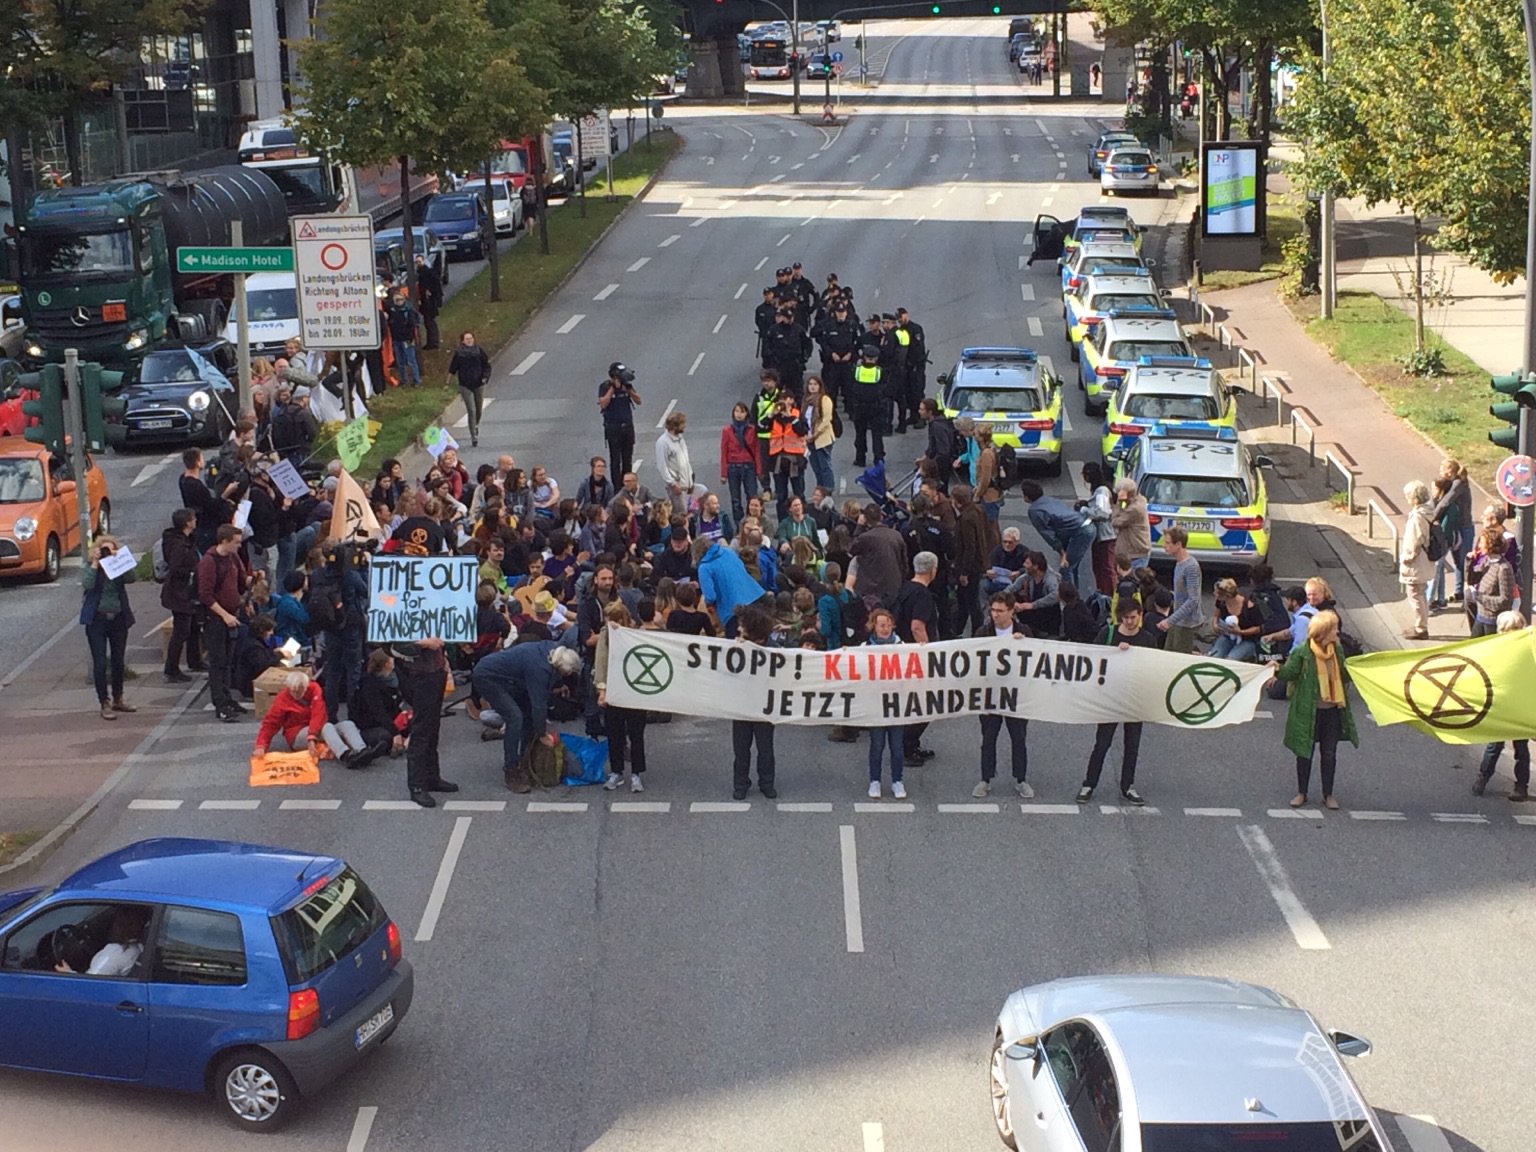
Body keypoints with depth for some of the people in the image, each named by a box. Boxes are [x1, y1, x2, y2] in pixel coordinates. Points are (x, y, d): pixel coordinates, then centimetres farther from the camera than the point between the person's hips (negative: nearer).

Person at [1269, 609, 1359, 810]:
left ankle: (1328, 795, 23)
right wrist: (1279, 670, -31)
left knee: (1329, 754, 11)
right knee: (1305, 752, 9)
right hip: (1309, 711, -4)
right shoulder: (1303, 652, -14)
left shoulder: (1337, 649, 1)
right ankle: (1301, 793, 24)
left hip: (1332, 710, 4)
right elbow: (1290, 672, -11)